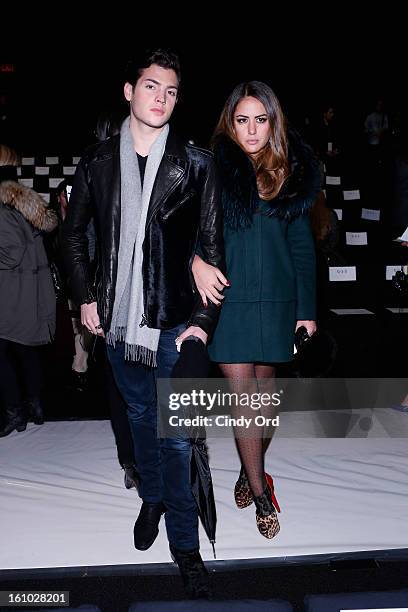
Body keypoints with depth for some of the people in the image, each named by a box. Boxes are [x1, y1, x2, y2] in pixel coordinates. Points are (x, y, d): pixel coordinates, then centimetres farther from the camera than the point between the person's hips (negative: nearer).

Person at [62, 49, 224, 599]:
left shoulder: (196, 164, -7)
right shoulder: (98, 161, 1)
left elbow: (213, 248, -5)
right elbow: (74, 232, 12)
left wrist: (202, 321, -10)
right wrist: (87, 296, 5)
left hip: (174, 324, -3)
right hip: (119, 322, 3)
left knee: (177, 438, 3)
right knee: (140, 416, 22)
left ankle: (185, 545, 22)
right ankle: (152, 497, 47)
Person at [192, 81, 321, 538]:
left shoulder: (292, 172, 6)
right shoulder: (214, 167, -2)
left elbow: (302, 246, 8)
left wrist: (307, 308, 6)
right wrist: (195, 260, -27)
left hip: (276, 300, 3)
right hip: (228, 296, -2)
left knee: (264, 391, 11)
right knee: (243, 395, -2)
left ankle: (252, 469, 34)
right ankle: (261, 492, 13)